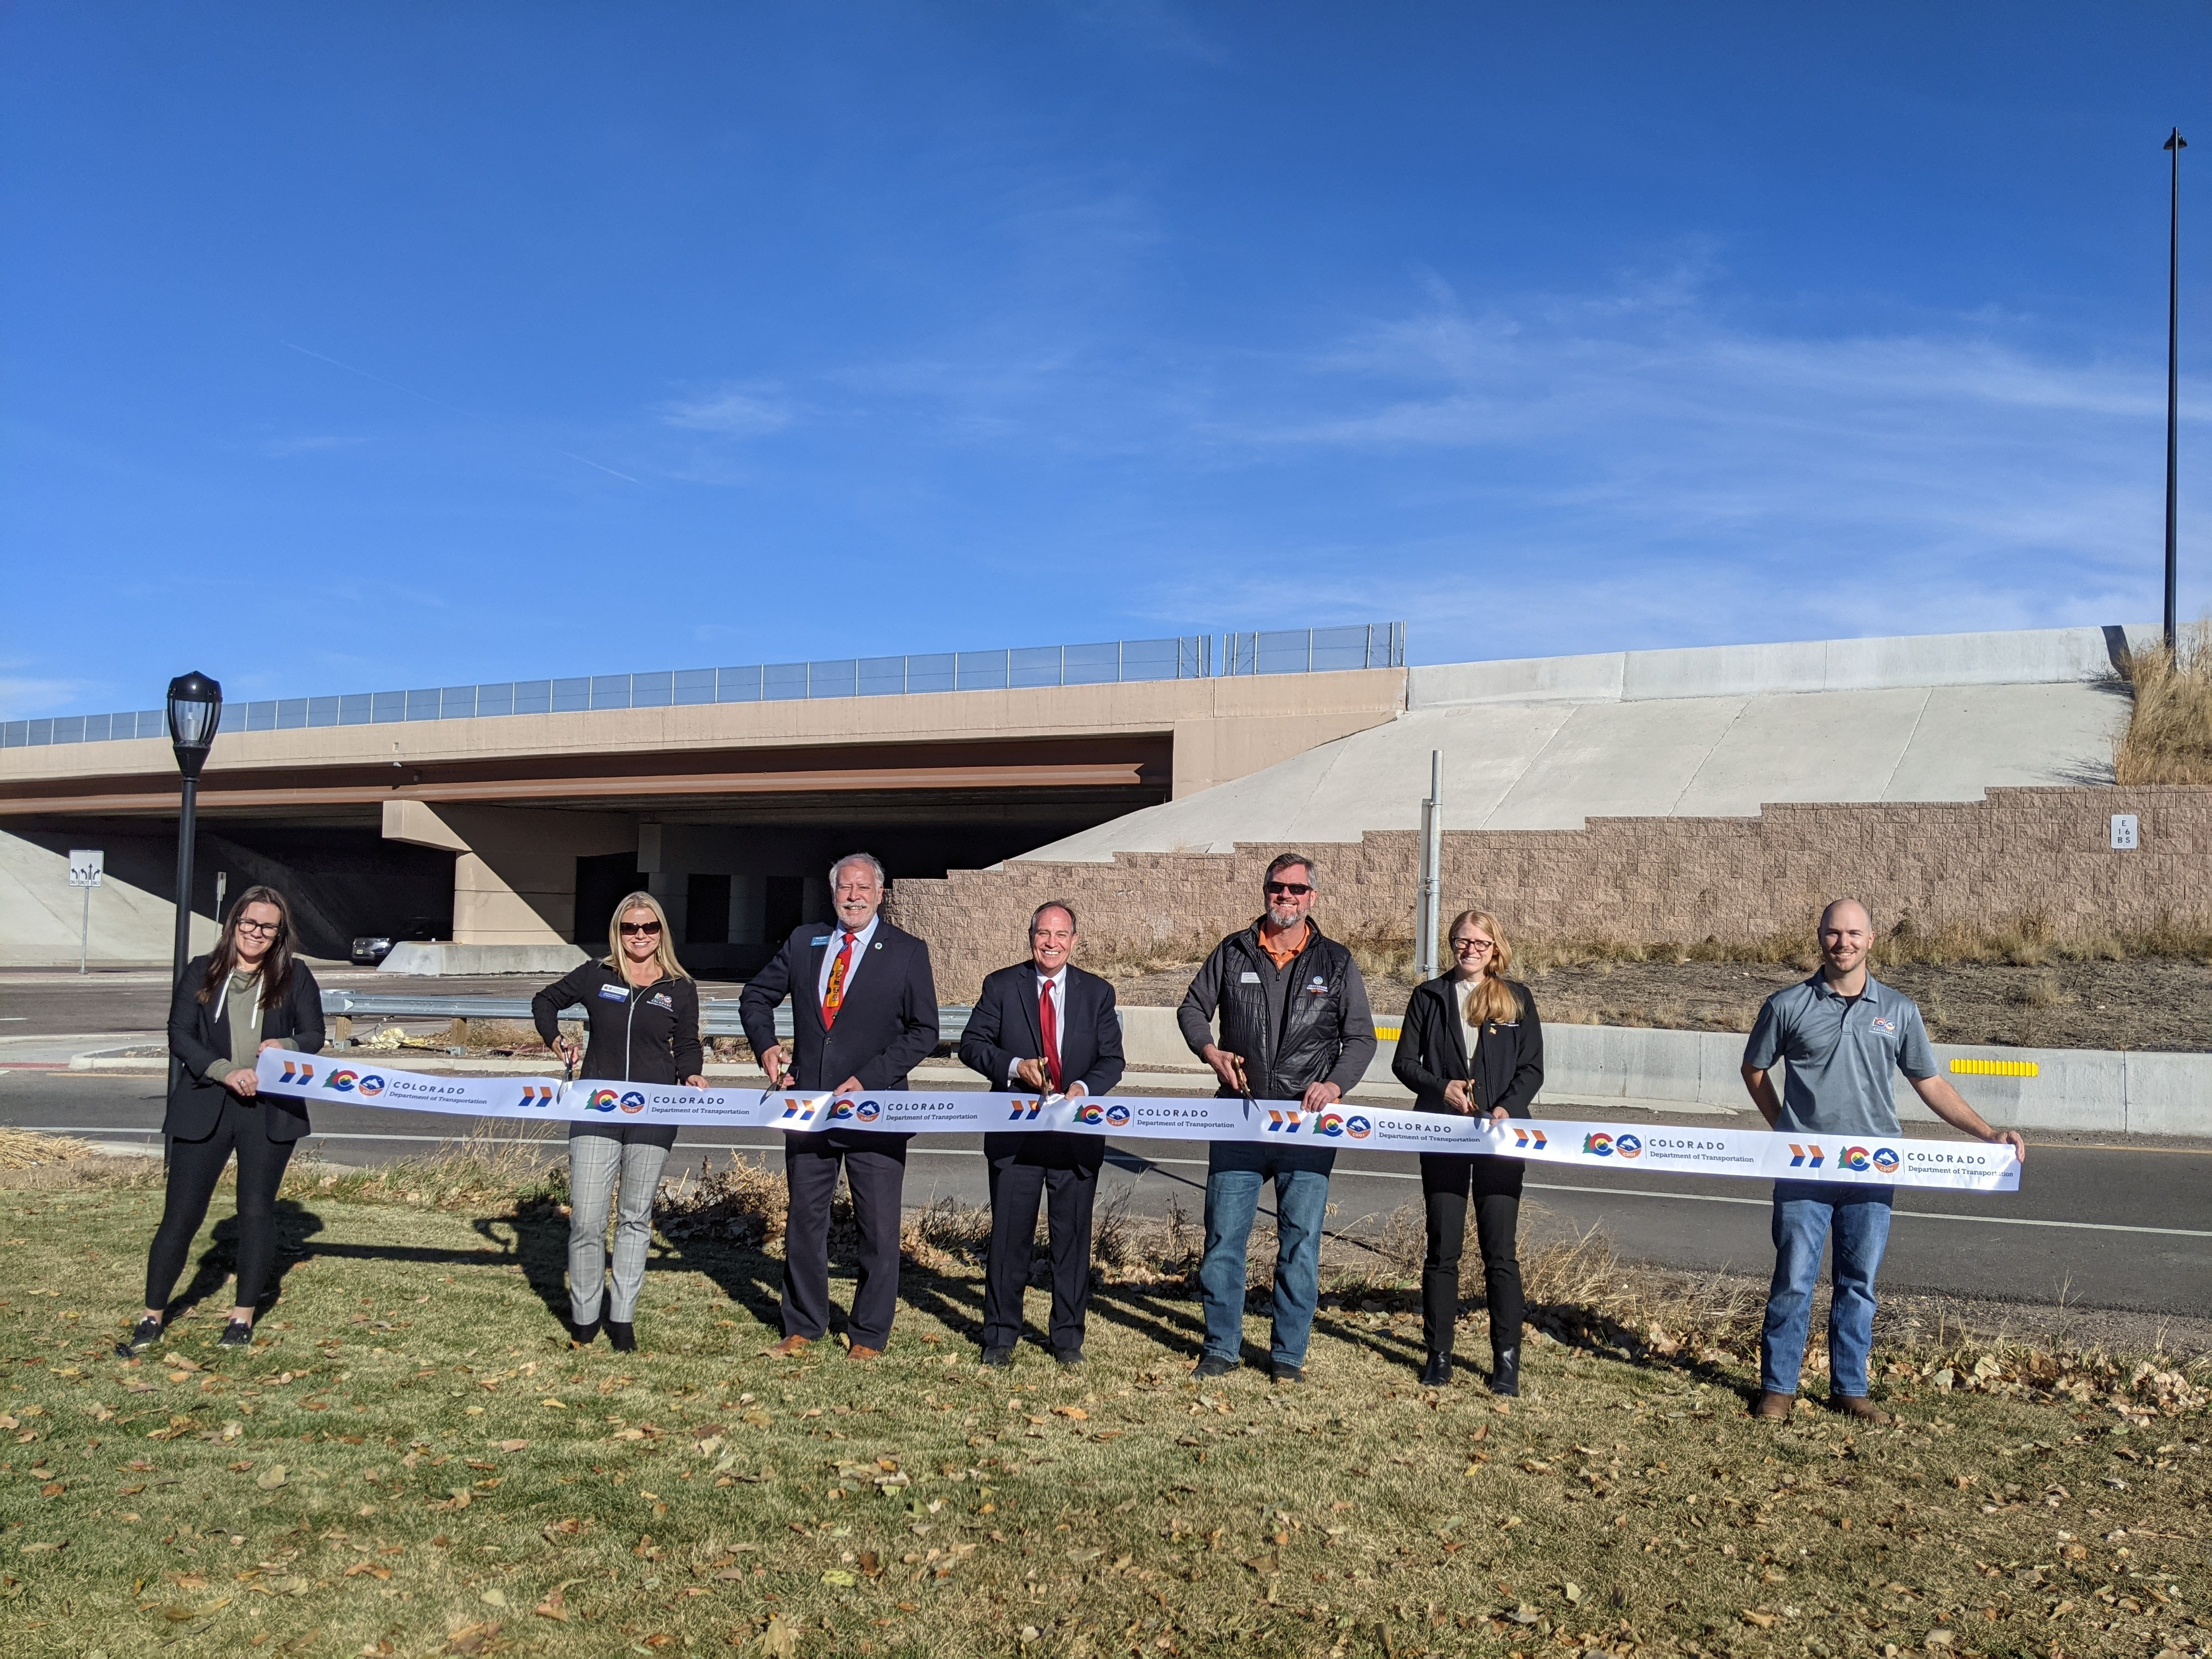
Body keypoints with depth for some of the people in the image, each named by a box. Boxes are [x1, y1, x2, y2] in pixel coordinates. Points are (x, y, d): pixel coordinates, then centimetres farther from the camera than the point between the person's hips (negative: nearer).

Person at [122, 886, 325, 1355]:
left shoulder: (295, 977, 4)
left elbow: (314, 1036, 5)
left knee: (256, 1211, 6)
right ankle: (152, 1318, 15)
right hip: (204, 1106, 0)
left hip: (270, 1109, 0)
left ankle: (243, 1318, 18)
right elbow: (180, 1036, -3)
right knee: (181, 1212, 2)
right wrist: (225, 1071, -17)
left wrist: (286, 1046, -17)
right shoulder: (200, 973, 4)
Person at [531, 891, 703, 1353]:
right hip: (595, 1110, 0)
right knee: (586, 1219, -3)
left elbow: (687, 1046, 12)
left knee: (636, 1218, 9)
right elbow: (545, 1001, 19)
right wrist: (555, 1039, 2)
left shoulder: (680, 987, 4)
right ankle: (583, 1316, 13)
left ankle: (622, 1317, 18)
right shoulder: (595, 976, 4)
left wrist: (693, 1076, -8)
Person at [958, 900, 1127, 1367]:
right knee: (1009, 1235, 4)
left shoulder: (1097, 993, 7)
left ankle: (1068, 1338, 19)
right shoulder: (1001, 986, 4)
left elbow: (1112, 1060, 4)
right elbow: (972, 1044, 1)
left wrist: (1084, 1089, -16)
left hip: (1077, 1132, 1)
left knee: (1073, 1237, 7)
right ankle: (1000, 1337, 16)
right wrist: (1015, 1066, -16)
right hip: (1015, 1132, -1)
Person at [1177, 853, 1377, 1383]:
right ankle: (1222, 1347, 15)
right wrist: (1210, 1050, -6)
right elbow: (1193, 1008, 13)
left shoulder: (1336, 962, 6)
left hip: (1306, 1125, -1)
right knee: (1223, 1235, 3)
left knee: (1301, 1241, 2)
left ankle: (1289, 1354, 13)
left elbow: (1362, 1036, 7)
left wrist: (1336, 1083, -10)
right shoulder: (1234, 952, 8)